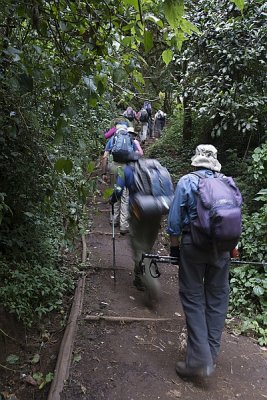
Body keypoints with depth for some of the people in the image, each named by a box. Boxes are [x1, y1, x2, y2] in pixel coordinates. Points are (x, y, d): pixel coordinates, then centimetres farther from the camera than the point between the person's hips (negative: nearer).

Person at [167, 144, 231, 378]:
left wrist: (174, 247, 8)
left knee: (193, 298, 4)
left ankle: (200, 359, 2)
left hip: (193, 244, -3)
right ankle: (212, 355, 22)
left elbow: (175, 220, -3)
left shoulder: (186, 182, -2)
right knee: (217, 298, 13)